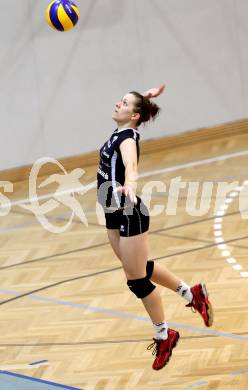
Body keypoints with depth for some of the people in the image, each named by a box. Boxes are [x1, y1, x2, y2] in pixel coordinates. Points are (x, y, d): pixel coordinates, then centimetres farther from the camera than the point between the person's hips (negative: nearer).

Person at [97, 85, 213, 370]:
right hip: (115, 215, 9)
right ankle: (192, 294, 38)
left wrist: (129, 184, -63)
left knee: (137, 280, 2)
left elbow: (130, 164, -46)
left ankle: (164, 336, 18)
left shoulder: (127, 138, -21)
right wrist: (146, 96, 34)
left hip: (130, 216, -9)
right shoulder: (121, 132, 4)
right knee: (141, 269, 21)